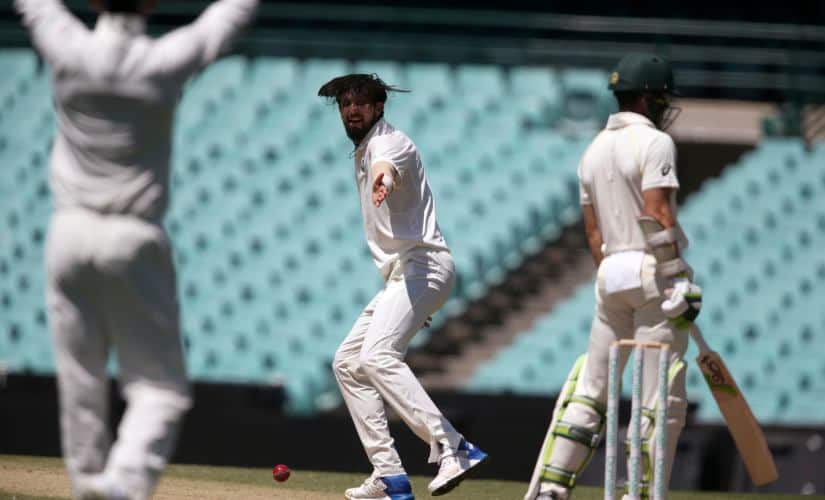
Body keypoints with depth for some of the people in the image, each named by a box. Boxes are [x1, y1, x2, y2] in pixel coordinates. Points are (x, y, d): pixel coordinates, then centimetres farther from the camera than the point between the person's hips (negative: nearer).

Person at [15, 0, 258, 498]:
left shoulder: (70, 51, -5)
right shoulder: (166, 63, -10)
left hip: (70, 234, 3)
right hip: (135, 240, -3)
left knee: (81, 382, 11)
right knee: (161, 387, 1)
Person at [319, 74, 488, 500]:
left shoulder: (389, 142, -10)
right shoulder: (363, 153, 21)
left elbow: (388, 165, -35)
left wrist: (382, 178, -60)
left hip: (423, 265, -11)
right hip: (401, 274, 11)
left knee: (377, 355, -28)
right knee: (348, 362, 13)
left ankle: (452, 448, -38)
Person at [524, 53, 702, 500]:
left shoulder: (594, 151, 15)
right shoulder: (654, 143, -8)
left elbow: (593, 232, 16)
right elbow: (658, 215, -17)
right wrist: (681, 282, -17)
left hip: (611, 273, 7)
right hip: (652, 271, -7)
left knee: (590, 386, 12)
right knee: (661, 396, -3)